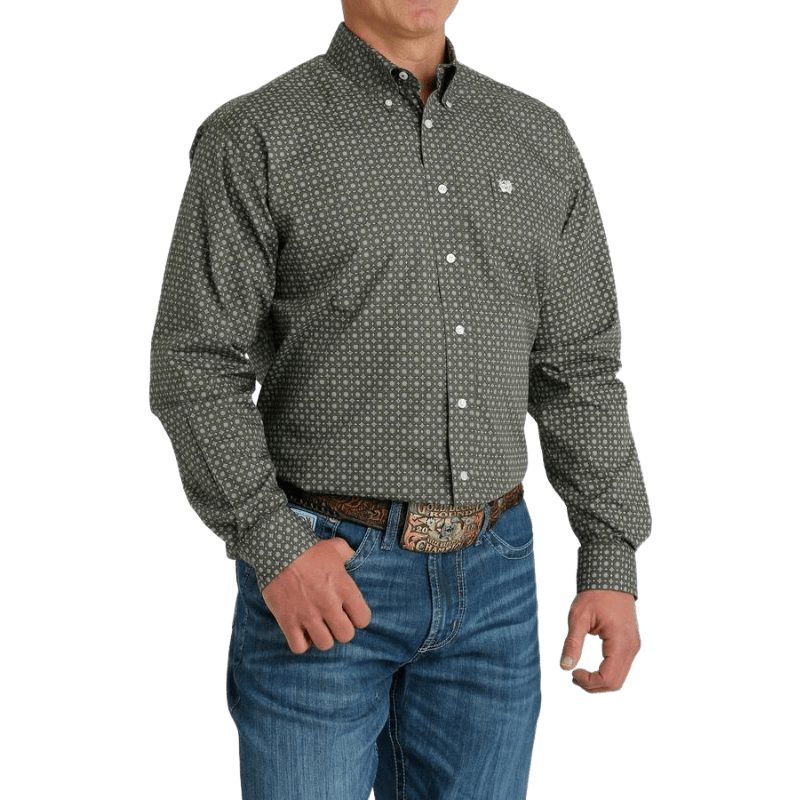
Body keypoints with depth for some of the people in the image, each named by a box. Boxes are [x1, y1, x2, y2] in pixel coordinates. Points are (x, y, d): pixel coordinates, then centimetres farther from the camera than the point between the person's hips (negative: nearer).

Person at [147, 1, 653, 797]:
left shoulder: (538, 139, 8)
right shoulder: (253, 139, -5)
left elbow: (579, 365, 8)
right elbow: (195, 369, -8)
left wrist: (613, 565, 2)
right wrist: (273, 550, -19)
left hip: (492, 580, 4)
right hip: (322, 580, -4)